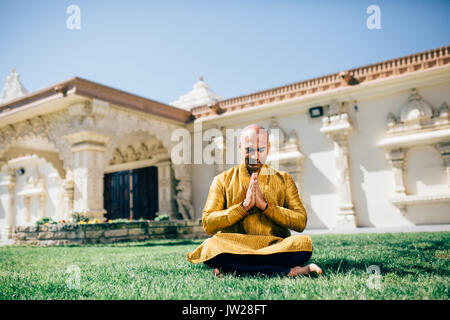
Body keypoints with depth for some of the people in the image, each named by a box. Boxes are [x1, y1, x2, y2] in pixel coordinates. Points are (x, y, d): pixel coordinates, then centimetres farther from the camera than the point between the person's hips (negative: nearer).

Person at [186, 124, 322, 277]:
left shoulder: (284, 179, 14)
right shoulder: (222, 180, 10)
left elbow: (301, 222, 2)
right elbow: (208, 224, -1)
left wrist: (264, 204, -9)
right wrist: (244, 206, -9)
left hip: (276, 247, 1)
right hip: (234, 248, 0)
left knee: (304, 243, -30)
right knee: (210, 246, -34)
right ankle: (288, 272, -27)